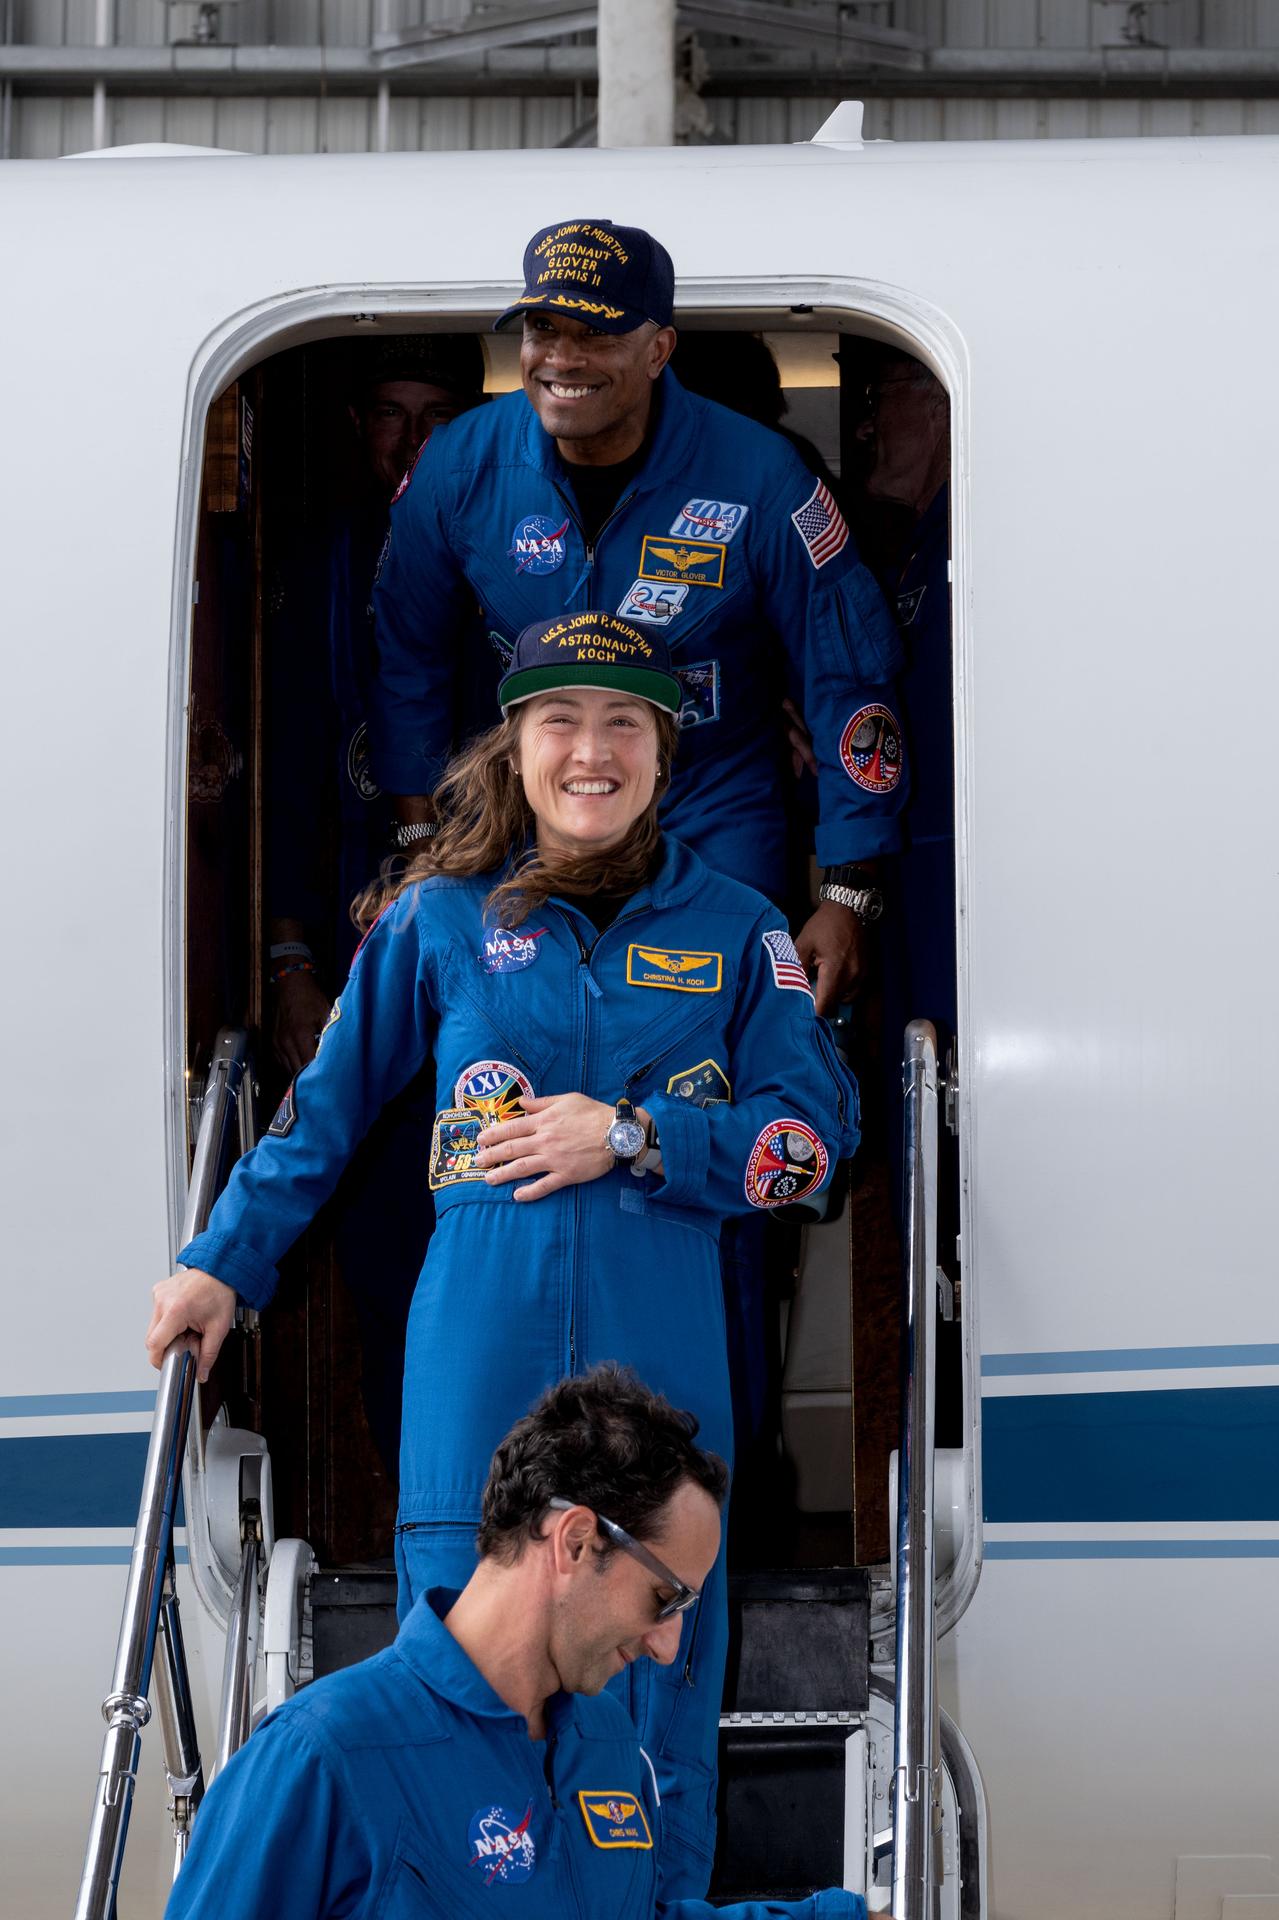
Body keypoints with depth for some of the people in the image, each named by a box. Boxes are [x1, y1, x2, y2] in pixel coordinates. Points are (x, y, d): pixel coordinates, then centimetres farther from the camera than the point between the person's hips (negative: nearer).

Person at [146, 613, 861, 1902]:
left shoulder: (735, 932, 9)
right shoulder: (439, 920, 8)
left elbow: (813, 1134, 5)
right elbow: (327, 1106, 17)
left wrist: (628, 1139, -6)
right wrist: (225, 1260, 14)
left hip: (658, 1360, 1)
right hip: (479, 1360, -1)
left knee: (657, 1698, 3)